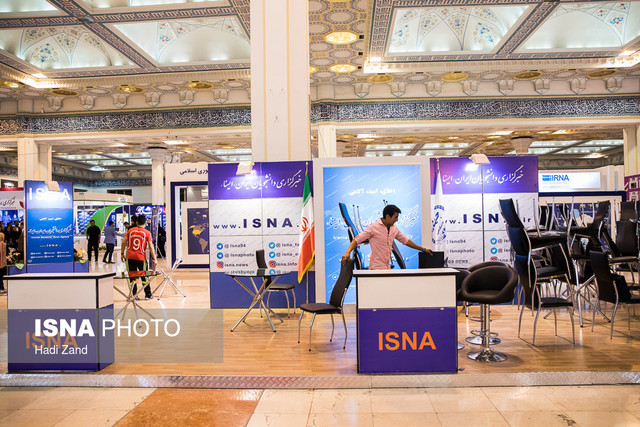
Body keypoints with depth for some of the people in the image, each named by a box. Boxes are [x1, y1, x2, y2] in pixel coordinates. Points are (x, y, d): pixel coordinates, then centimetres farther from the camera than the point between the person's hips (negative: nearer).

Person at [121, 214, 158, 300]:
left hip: (130, 257, 2)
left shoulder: (130, 230, 5)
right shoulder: (147, 233, -2)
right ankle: (148, 294, 15)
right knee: (144, 276, 9)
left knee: (132, 276, 7)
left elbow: (124, 242, 4)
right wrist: (154, 259, -2)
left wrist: (122, 253, 13)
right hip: (141, 257, -2)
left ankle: (134, 295, 9)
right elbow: (151, 247, -5)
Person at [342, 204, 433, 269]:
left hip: (387, 268, 7)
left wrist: (423, 249, 26)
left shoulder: (394, 229, 11)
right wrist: (347, 252, -28)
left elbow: (406, 240, 23)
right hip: (376, 268, -7)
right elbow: (357, 240, -12)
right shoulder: (373, 227, -10)